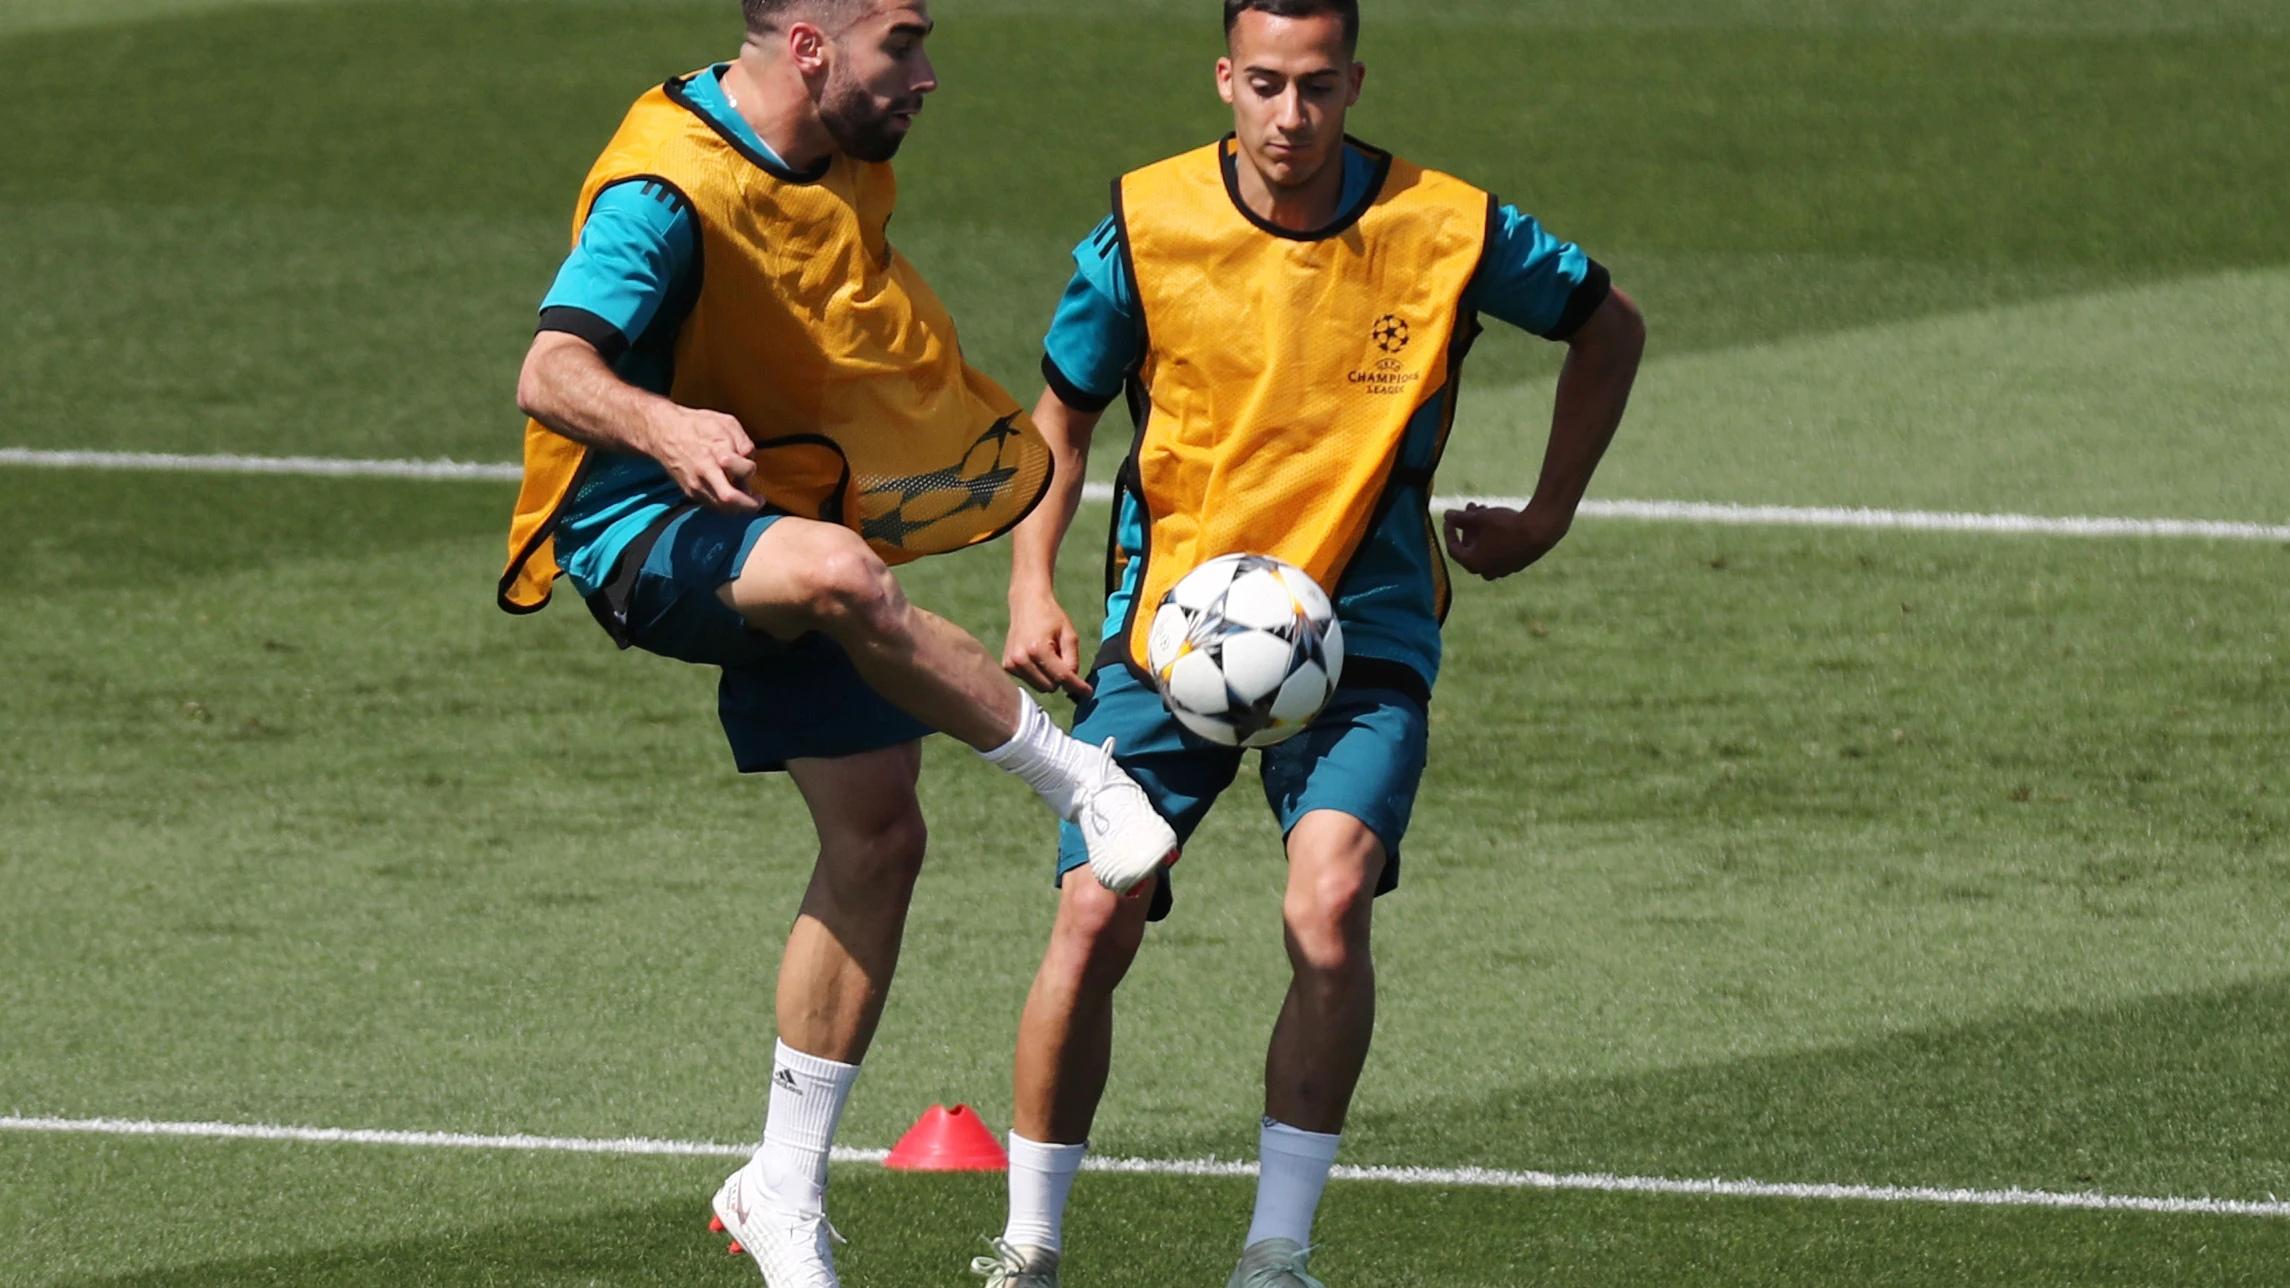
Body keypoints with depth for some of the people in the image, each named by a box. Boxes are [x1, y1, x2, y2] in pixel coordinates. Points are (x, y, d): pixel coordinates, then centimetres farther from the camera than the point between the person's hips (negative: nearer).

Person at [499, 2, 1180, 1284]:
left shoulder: (847, 158, 3)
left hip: (787, 524, 8)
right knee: (839, 576, -40)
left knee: (878, 835, 4)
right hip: (646, 524, -8)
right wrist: (665, 428, -57)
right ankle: (1083, 779, -21)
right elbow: (552, 375, -37)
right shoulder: (668, 192, -24)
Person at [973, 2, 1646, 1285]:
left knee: (1329, 911, -23)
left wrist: (1545, 519, 10)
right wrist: (1033, 588, -4)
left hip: (1359, 634, -1)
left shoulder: (1448, 229, -10)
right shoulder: (1148, 226, -8)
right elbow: (1065, 411, 7)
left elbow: (1609, 326, 10)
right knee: (1094, 923, -9)